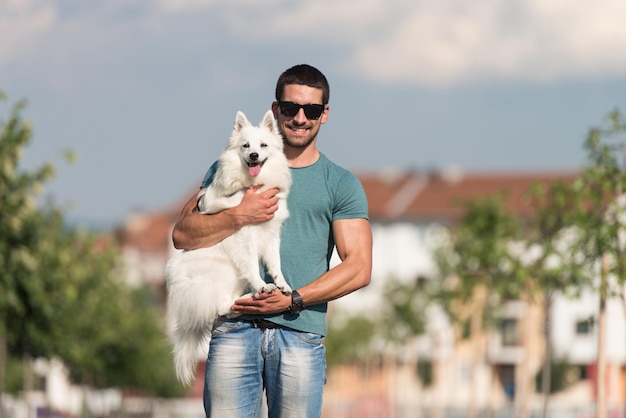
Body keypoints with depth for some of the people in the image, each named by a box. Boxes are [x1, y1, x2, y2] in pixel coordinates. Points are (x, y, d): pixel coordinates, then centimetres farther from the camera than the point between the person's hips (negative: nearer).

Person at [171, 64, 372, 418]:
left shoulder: (342, 185, 12)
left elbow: (359, 268, 2)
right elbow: (183, 235, 7)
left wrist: (293, 300, -7)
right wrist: (239, 216, -8)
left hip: (301, 334, 0)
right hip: (235, 328, 0)